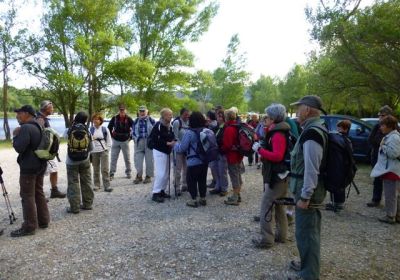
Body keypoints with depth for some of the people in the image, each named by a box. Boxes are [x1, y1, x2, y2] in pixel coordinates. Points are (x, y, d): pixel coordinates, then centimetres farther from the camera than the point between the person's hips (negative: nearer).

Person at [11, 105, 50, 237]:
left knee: (27, 196, -3)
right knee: (39, 193, 16)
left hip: (28, 167, -9)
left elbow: (19, 148, -22)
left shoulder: (25, 128, -18)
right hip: (40, 165, 9)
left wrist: (15, 136, -7)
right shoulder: (38, 127, 12)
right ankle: (43, 221, 22)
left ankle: (29, 227, 2)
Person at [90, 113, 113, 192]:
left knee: (105, 169, -4)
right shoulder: (90, 130, 2)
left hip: (104, 151, -1)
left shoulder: (105, 129, 3)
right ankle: (96, 185, 19)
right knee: (96, 169, 8)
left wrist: (107, 149, -1)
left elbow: (109, 140, 7)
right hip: (94, 152, 1)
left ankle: (107, 186, -2)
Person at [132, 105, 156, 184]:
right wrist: (135, 138, 3)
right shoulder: (136, 121, 11)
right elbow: (133, 131, 16)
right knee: (137, 159, 2)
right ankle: (139, 176, 14)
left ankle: (148, 176, 14)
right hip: (139, 143, 3)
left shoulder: (151, 120, 1)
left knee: (149, 159, 2)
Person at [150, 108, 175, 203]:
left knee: (166, 173, 11)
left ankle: (162, 191, 23)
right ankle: (155, 193, -1)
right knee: (160, 173, -9)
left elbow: (172, 137, 19)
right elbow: (154, 139, -18)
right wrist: (167, 143, -19)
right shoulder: (158, 125, -14)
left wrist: (173, 141, -3)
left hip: (167, 152, 8)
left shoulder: (169, 126, 9)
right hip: (159, 152, -8)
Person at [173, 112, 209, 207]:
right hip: (205, 161, 6)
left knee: (191, 180, 9)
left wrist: (175, 145, 8)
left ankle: (194, 200, 14)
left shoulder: (189, 133, -15)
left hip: (193, 162, -6)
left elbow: (181, 148, -12)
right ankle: (203, 199, 26)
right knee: (202, 180, 17)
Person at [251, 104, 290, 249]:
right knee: (279, 207, 19)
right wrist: (262, 147, 1)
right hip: (281, 176, 11)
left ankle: (266, 240, 1)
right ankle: (281, 235, 30)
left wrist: (259, 149, -22)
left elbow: (277, 156, -29)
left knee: (266, 208, -4)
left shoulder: (278, 135, -19)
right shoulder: (278, 132, 13)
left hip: (276, 177, -11)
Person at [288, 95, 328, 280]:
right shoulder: (314, 129, 11)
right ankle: (309, 265, 38)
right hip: (312, 189, 11)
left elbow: (311, 169, -26)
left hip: (307, 191, -11)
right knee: (310, 231, 22)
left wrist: (304, 197, -22)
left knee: (305, 233, 0)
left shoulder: (311, 133, -23)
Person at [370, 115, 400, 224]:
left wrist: (383, 146, -15)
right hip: (389, 169, 11)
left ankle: (390, 216, 6)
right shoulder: (389, 136, 14)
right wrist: (383, 146, 9)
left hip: (391, 170, -11)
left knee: (390, 194, -2)